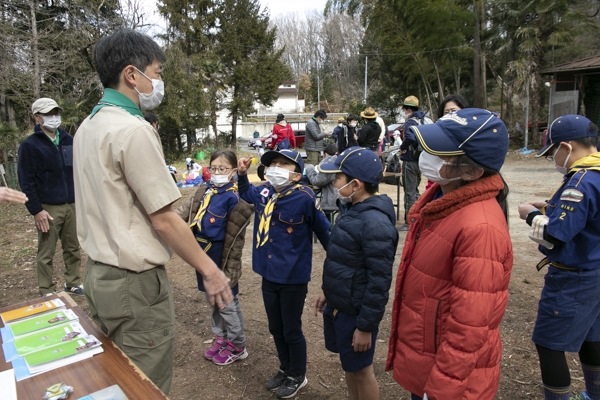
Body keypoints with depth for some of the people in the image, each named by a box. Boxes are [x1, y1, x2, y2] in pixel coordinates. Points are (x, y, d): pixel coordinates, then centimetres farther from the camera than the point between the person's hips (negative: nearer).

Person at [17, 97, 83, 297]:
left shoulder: (69, 140, 10)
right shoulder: (29, 145, -4)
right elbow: (26, 181, -7)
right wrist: (36, 210, -12)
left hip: (72, 205, 4)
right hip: (49, 208, -4)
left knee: (73, 248, 12)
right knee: (46, 254, 5)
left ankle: (73, 283, 27)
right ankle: (47, 293, 16)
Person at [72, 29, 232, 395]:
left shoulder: (88, 126, 8)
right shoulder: (133, 130, -20)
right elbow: (163, 219, -20)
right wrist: (210, 271, -11)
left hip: (99, 273, 9)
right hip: (135, 283, -9)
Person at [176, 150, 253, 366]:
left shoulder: (234, 198, -16)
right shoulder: (204, 191, 5)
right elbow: (185, 211, 2)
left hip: (220, 257, -7)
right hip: (203, 254, 7)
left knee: (227, 303, 7)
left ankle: (237, 346, 25)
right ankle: (222, 338, 37)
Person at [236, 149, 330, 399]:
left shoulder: (304, 198, -21)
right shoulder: (263, 193, -2)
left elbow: (323, 231, -14)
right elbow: (246, 193, 23)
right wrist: (242, 175, 5)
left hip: (293, 278, -6)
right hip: (269, 275, 6)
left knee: (291, 331, 12)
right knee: (276, 329, 22)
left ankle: (297, 376, 37)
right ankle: (285, 369, 45)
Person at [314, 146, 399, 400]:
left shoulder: (375, 223, -27)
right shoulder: (352, 209, 2)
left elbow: (379, 282, -25)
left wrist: (365, 326, -19)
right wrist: (328, 292, 17)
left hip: (356, 312, -8)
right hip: (338, 305, 8)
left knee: (361, 370, 13)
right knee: (348, 366, 24)